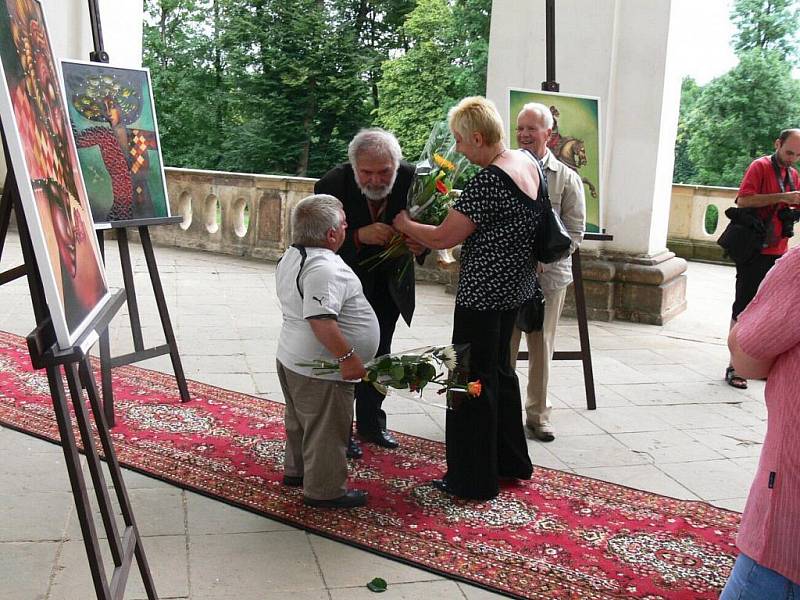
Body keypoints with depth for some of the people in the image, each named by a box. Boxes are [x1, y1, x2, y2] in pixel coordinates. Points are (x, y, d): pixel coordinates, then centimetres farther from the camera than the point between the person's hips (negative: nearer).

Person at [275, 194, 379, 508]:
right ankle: (325, 490, 14)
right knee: (327, 429, 3)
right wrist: (348, 357, -28)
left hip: (291, 359, 10)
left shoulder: (291, 257, 7)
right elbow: (321, 319, -33)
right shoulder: (323, 269, -26)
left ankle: (296, 470, 41)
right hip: (321, 369, -10)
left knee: (301, 420, 25)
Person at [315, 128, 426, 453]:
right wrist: (359, 236, -42)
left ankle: (371, 423, 36)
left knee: (379, 354, 18)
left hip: (390, 283, 4)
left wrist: (420, 244, -33)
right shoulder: (333, 183, -26)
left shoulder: (412, 179, -20)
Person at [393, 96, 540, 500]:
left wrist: (404, 225, 0)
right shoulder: (528, 163, 4)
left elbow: (443, 238, -17)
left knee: (473, 382, 3)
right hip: (514, 287, 9)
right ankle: (511, 461, 37)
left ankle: (472, 481, 16)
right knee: (499, 370, 22)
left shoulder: (488, 181, -24)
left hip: (483, 293, -9)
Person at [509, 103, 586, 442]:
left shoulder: (566, 178, 4)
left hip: (549, 276, 1)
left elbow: (575, 230, 2)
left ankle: (537, 414, 21)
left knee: (541, 346, 9)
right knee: (503, 345, 3)